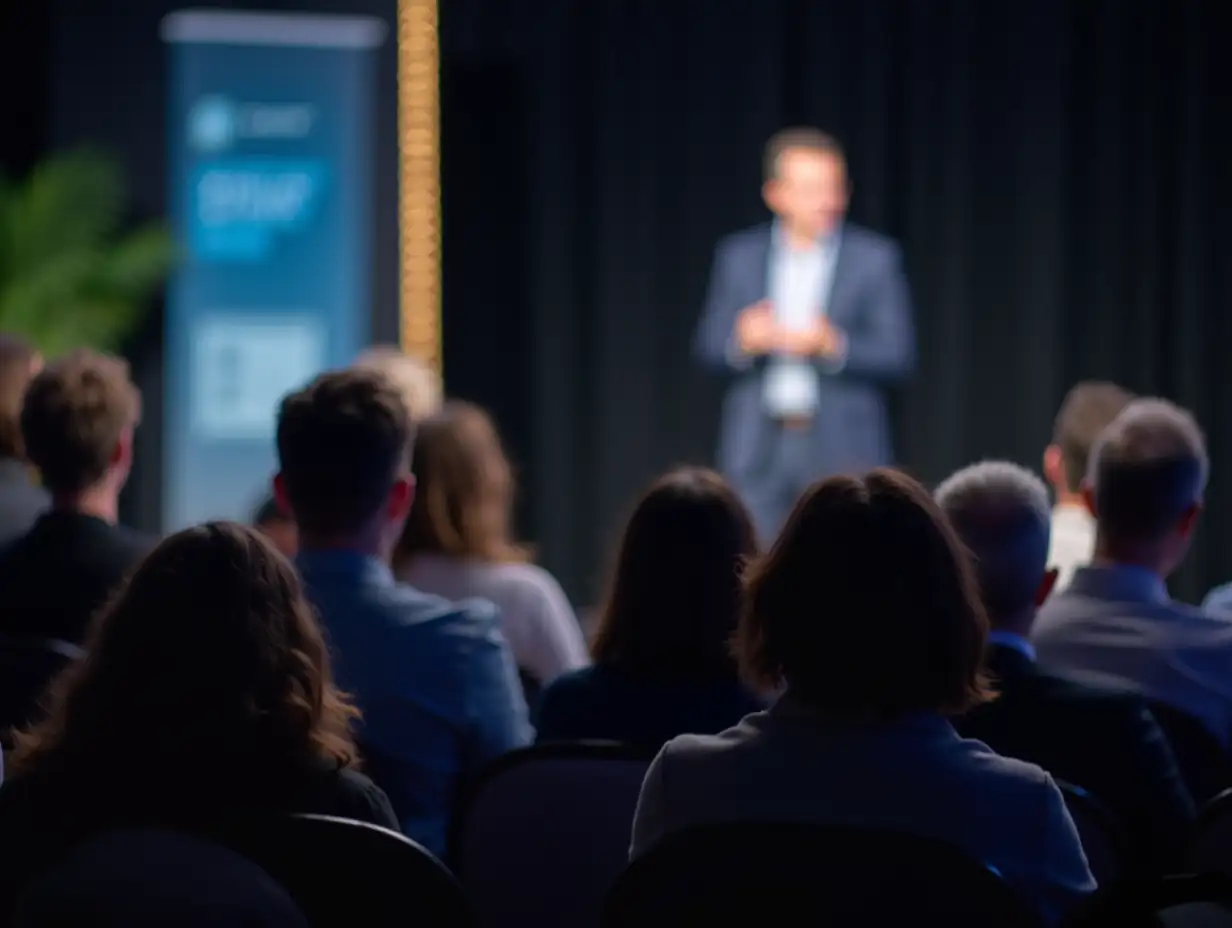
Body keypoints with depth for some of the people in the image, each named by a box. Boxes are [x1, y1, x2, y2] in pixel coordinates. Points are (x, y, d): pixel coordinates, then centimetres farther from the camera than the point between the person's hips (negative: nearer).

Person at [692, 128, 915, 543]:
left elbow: (898, 355, -3)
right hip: (759, 448, 2)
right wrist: (742, 342, -15)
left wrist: (833, 346, -20)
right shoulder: (739, 257, 9)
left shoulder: (875, 259, 2)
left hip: (843, 450, -2)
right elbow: (707, 347, 8)